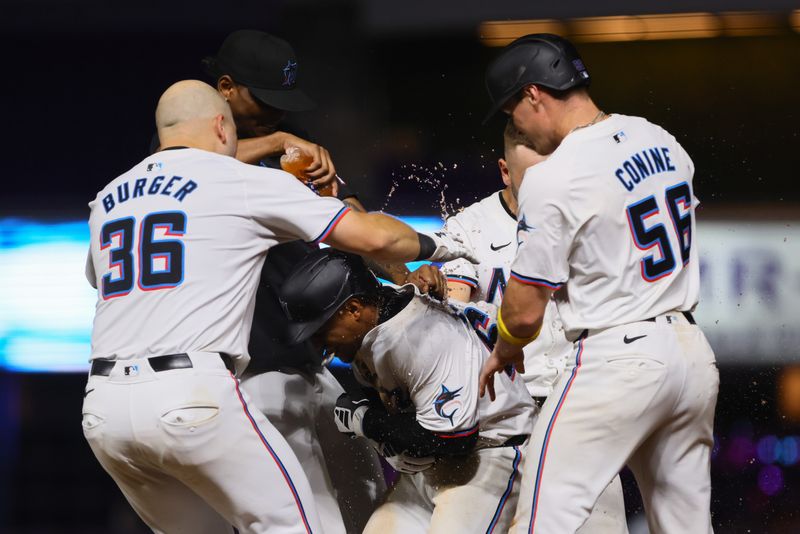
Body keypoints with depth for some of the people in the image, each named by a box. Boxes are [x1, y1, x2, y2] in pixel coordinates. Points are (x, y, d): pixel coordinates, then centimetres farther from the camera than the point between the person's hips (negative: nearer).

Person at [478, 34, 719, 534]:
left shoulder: (551, 179, -14)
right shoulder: (665, 144, 8)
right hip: (694, 352, 8)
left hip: (617, 362, -8)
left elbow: (525, 311, -9)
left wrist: (503, 352, 12)